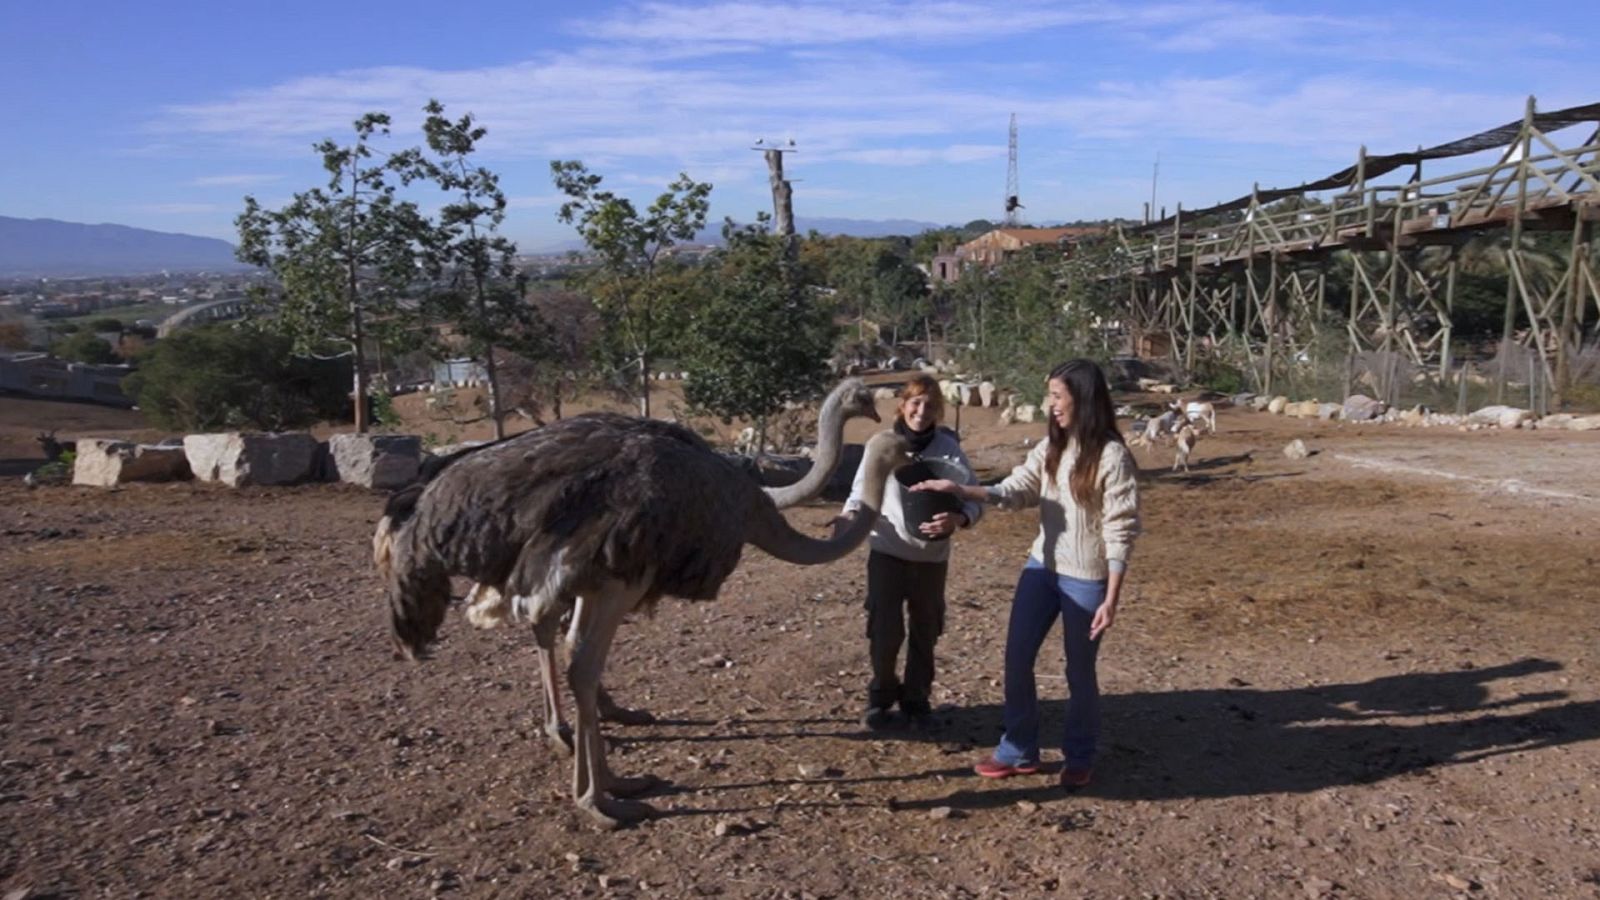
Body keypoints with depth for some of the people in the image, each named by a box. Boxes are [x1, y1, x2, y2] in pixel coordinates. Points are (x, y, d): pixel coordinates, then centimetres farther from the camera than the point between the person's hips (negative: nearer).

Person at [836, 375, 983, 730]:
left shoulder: (949, 449, -7)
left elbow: (974, 499, -7)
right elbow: (862, 490, 1)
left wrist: (957, 519, -28)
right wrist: (850, 513, -19)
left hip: (931, 557, 1)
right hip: (887, 552, -1)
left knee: (925, 632, 14)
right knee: (884, 630, -1)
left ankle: (916, 698, 35)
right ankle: (881, 697, 24)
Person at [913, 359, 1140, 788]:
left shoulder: (1112, 457, -15)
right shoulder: (1052, 448, 6)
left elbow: (1120, 532, -15)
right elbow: (1016, 489, -1)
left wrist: (1111, 599, -17)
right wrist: (957, 490, -14)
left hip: (1085, 580, -6)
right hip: (1041, 567, 6)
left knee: (1079, 671, 9)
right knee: (1017, 657, 8)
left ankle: (1079, 756, 31)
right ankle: (1019, 750, 25)